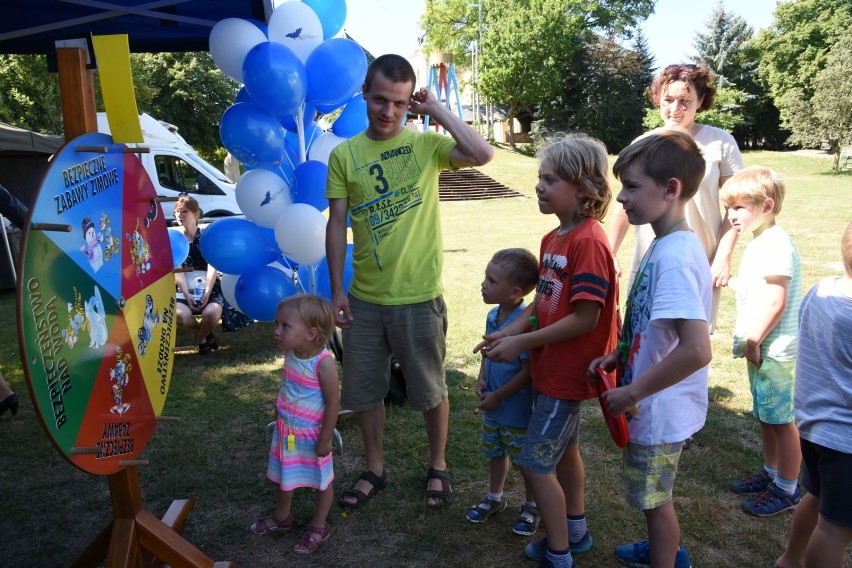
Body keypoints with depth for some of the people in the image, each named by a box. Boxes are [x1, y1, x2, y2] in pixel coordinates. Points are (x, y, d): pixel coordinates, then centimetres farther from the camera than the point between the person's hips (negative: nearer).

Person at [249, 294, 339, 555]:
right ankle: (282, 516, 49)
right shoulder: (290, 353, -10)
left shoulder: (324, 363, -30)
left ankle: (318, 527, 35)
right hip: (286, 430, 7)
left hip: (312, 435, -7)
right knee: (283, 476, 24)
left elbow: (333, 403, -23)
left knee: (321, 481, 16)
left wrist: (325, 439, -18)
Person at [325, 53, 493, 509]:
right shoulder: (343, 155, 1)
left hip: (419, 298, -2)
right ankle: (375, 470, 38)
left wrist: (438, 111, -14)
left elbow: (483, 155, -22)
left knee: (430, 390, 13)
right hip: (363, 299, 3)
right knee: (363, 390, 15)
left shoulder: (426, 144, -4)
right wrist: (337, 292, -1)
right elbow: (336, 225, 2)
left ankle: (438, 467, 37)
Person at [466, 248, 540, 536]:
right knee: (495, 453, 24)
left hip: (517, 409, -8)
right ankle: (494, 498, 45)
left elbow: (528, 371, -25)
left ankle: (531, 507, 35)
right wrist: (482, 380, -4)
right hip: (492, 405, 8)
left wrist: (497, 396, -18)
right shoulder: (493, 316, -2)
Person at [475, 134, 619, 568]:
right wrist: (511, 330, -5)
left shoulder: (588, 242, -23)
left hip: (568, 370, -9)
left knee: (535, 463, -1)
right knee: (563, 448, 23)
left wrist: (522, 344, -20)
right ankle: (575, 532, 43)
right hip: (551, 366, 9)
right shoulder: (553, 238, 5)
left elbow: (585, 319, -26)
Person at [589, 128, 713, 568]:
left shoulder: (674, 257, -28)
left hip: (658, 411, -9)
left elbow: (696, 350, -35)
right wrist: (620, 356, 4)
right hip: (655, 406, 10)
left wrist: (632, 393, -25)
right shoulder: (667, 246, 2)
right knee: (655, 496, 29)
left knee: (654, 498, 12)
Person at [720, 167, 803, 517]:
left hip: (773, 351, -10)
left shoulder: (776, 245, -19)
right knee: (766, 417, 21)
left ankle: (787, 489, 17)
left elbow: (775, 303, -23)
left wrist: (753, 341, -17)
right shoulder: (760, 243, 12)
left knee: (781, 420, 3)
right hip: (760, 350, 10)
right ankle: (771, 474, 36)